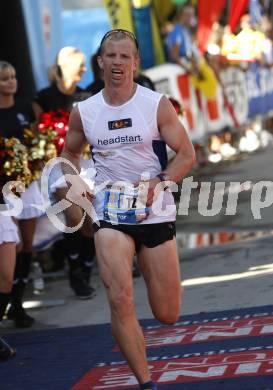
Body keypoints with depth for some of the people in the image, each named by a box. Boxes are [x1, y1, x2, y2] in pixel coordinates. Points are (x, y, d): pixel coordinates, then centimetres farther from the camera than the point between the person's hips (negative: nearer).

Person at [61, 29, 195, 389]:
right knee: (121, 302, -18)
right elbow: (70, 153, 21)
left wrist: (159, 182, -20)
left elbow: (187, 154, -4)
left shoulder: (157, 105, -4)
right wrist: (74, 183, 2)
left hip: (155, 213, -1)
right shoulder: (83, 112, 4)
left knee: (167, 315, 7)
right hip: (109, 214, 1)